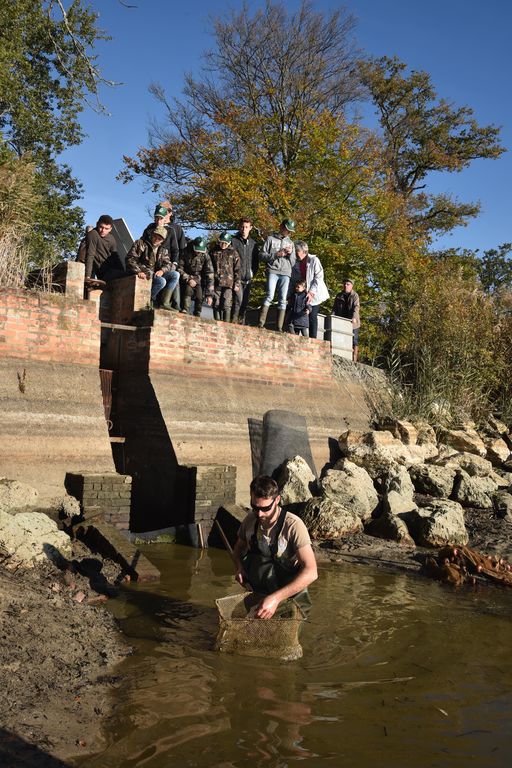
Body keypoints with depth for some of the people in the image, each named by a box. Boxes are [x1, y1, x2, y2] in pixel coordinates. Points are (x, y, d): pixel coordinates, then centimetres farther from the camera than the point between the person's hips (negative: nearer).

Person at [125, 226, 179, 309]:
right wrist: (138, 271, -25)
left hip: (155, 274, 7)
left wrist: (162, 270, -17)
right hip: (142, 274, -7)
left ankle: (164, 303, -18)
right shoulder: (140, 244, 1)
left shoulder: (163, 250, 19)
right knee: (162, 281, -32)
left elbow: (167, 263, 7)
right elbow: (130, 259, -9)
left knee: (175, 275, -13)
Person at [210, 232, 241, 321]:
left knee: (226, 306, -9)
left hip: (228, 284, -2)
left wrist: (237, 284, -1)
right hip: (216, 283, 3)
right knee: (216, 305, 4)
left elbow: (237, 270, 5)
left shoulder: (233, 253, 6)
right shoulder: (214, 252, 11)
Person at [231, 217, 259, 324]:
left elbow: (256, 260, 20)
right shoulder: (233, 241, 1)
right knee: (238, 299, -18)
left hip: (248, 279, 5)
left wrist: (253, 272, 6)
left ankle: (241, 322, 12)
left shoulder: (253, 243, 14)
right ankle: (234, 321, -13)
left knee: (245, 302, 5)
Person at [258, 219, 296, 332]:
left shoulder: (290, 243, 24)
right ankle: (261, 323, -19)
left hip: (285, 273, 4)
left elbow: (293, 263, 23)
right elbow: (262, 255, 3)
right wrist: (276, 255, -9)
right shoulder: (271, 239, 11)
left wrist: (290, 253, 3)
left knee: (283, 299, -4)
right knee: (269, 296, -17)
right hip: (273, 271, -4)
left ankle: (279, 327, -7)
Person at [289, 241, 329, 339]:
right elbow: (293, 280, 9)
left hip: (314, 295, -4)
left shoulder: (314, 260, -4)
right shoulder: (296, 264, 9)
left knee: (312, 317, -9)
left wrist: (311, 292, -19)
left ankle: (313, 339, -8)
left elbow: (319, 277, -11)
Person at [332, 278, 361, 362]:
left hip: (352, 323, -3)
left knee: (354, 341, -4)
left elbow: (356, 307, -10)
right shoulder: (339, 296, 16)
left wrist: (354, 317, -25)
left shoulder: (355, 296, 3)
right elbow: (335, 308, 13)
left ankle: (354, 360, -4)